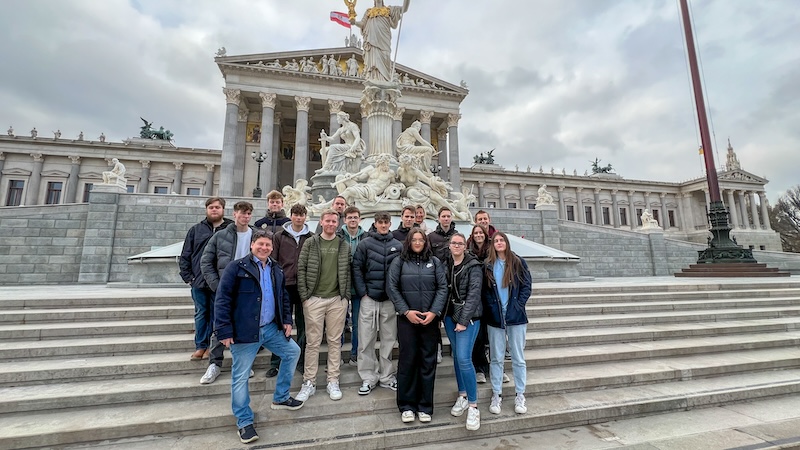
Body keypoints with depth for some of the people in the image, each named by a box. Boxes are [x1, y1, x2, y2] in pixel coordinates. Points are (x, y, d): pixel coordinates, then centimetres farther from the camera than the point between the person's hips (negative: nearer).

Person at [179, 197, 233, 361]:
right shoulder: (196, 230, 9)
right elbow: (185, 256, 10)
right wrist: (187, 276, 2)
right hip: (199, 281, 3)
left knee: (216, 315, 7)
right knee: (201, 314, 11)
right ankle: (200, 346, 23)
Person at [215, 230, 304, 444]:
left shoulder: (276, 269, 9)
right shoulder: (237, 267, -11)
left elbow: (284, 297, 17)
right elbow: (223, 299, -13)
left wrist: (287, 320, 9)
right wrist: (224, 330, -16)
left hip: (271, 328, 7)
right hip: (245, 331, -6)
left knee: (293, 352, 13)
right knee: (240, 376, 4)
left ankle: (280, 398, 30)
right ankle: (244, 422, 24)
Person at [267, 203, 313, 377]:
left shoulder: (311, 238, 4)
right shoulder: (279, 236, 5)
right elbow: (273, 261, 4)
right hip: (284, 286, 0)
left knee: (303, 325, 9)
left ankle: (302, 361, 22)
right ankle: (275, 363, 21)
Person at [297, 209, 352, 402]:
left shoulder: (344, 246, 6)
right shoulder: (310, 243, 1)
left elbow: (348, 272, 7)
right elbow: (301, 270, -1)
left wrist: (346, 295, 1)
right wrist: (304, 296, -5)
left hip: (337, 300, 2)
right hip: (314, 299, -1)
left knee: (335, 341, 9)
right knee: (312, 342, 6)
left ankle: (333, 382, 21)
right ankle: (309, 383, 19)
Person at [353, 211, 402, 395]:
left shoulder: (398, 246, 5)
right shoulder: (365, 244, 0)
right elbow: (356, 268, -3)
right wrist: (362, 292, -8)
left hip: (390, 299, 2)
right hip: (369, 298, -1)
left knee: (389, 339, 11)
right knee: (366, 340, 5)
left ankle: (386, 376, 26)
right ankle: (368, 377, 19)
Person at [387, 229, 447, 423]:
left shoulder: (435, 262, 7)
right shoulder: (398, 262, 3)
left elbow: (443, 288, 2)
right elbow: (392, 288, -3)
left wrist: (434, 312, -9)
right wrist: (406, 311, -10)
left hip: (430, 319, 2)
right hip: (407, 319, -1)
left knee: (428, 361, 7)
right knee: (407, 360, 3)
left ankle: (425, 406, 20)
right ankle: (406, 406, 18)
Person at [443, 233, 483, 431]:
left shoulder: (473, 266, -9)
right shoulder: (446, 265, 6)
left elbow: (474, 294, -14)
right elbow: (444, 291, 9)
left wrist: (464, 320, -18)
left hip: (468, 317, -5)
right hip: (449, 315, 5)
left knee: (464, 358, -11)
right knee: (456, 356, 13)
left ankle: (473, 406, 3)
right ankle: (462, 396, 29)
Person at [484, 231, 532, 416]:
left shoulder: (518, 262, 1)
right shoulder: (488, 265, 4)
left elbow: (526, 286, -1)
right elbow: (485, 290, 4)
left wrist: (517, 306, -8)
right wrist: (492, 308, -5)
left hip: (516, 316, -1)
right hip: (495, 317, 1)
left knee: (518, 358, 8)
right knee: (496, 357, 8)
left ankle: (520, 396, 22)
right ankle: (496, 395, 20)